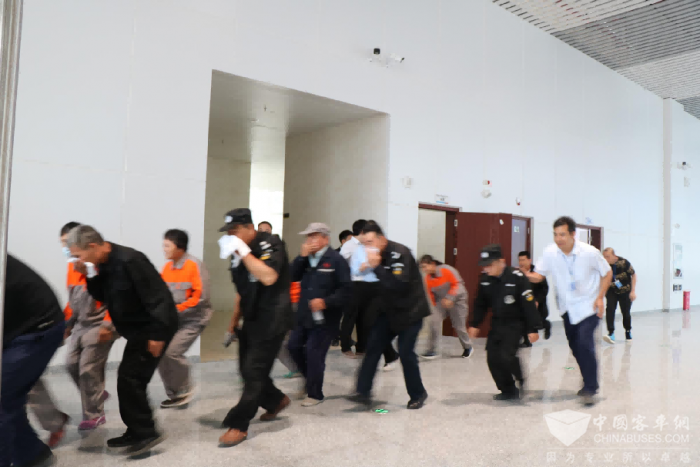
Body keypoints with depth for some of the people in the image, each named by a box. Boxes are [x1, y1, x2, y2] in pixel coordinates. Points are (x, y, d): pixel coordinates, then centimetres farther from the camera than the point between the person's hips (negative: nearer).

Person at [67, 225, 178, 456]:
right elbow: (103, 297, 14)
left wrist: (157, 335, -25)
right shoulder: (104, 264, 5)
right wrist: (91, 277, -4)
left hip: (153, 328, -10)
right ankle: (137, 432, 26)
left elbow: (156, 297, -27)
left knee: (129, 378, -9)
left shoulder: (129, 261, -25)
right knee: (129, 379, 14)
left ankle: (146, 433, 3)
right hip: (138, 328, 10)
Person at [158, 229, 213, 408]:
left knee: (172, 352, -16)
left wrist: (176, 309, -21)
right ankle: (174, 394, 18)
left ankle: (186, 390, 8)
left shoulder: (195, 266, -17)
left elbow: (201, 297, -21)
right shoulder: (167, 267, 3)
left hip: (194, 318, -7)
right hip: (174, 318, 7)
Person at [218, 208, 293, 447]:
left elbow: (268, 277, -29)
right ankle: (276, 400, 35)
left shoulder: (270, 243, -13)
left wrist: (244, 252, -25)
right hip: (252, 318, 8)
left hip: (272, 318, -8)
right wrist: (234, 321, 18)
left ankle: (238, 425, 2)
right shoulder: (240, 252, 9)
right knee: (248, 369, 12)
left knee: (254, 370, -7)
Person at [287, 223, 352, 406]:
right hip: (305, 314, 7)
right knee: (294, 346, 12)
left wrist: (326, 302, -27)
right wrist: (302, 257, -13)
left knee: (313, 353, -6)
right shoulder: (306, 258, 10)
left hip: (325, 317, -7)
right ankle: (311, 378, 35)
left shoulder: (336, 260, -12)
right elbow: (293, 276, -2)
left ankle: (315, 394, 13)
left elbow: (346, 290, -16)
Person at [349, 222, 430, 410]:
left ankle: (418, 394, 17)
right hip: (389, 310, 7)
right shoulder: (376, 255, 2)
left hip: (410, 311, -7)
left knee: (406, 353, -4)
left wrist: (376, 267, -35)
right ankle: (363, 392, 5)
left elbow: (399, 284, -34)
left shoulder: (400, 253, -23)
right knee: (373, 347, -1)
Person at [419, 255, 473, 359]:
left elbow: (457, 284, -19)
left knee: (459, 326, 4)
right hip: (442, 301, 4)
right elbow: (431, 294, 4)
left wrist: (449, 298, -27)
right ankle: (432, 351, -10)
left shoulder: (447, 270, -23)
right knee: (434, 321, -16)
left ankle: (468, 348, 32)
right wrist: (436, 307, 6)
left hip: (457, 299, -4)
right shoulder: (428, 278, -8)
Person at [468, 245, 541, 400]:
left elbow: (529, 304, -18)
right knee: (492, 358, 0)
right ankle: (509, 391, 18)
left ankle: (520, 379, 15)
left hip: (514, 323, -5)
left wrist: (533, 329, -18)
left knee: (505, 356, -17)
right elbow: (480, 303, 7)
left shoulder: (518, 278, -22)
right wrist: (474, 324, 9)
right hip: (497, 323, 6)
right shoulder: (485, 278, -6)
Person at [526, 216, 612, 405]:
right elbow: (539, 274, -3)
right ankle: (590, 383, 34)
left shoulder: (590, 253, -18)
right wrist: (526, 276, -26)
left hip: (588, 306, -4)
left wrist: (600, 298, -11)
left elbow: (607, 273, -3)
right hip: (567, 307, 4)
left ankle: (590, 389, -6)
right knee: (575, 347, 13)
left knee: (584, 344, -18)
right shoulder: (550, 253, -12)